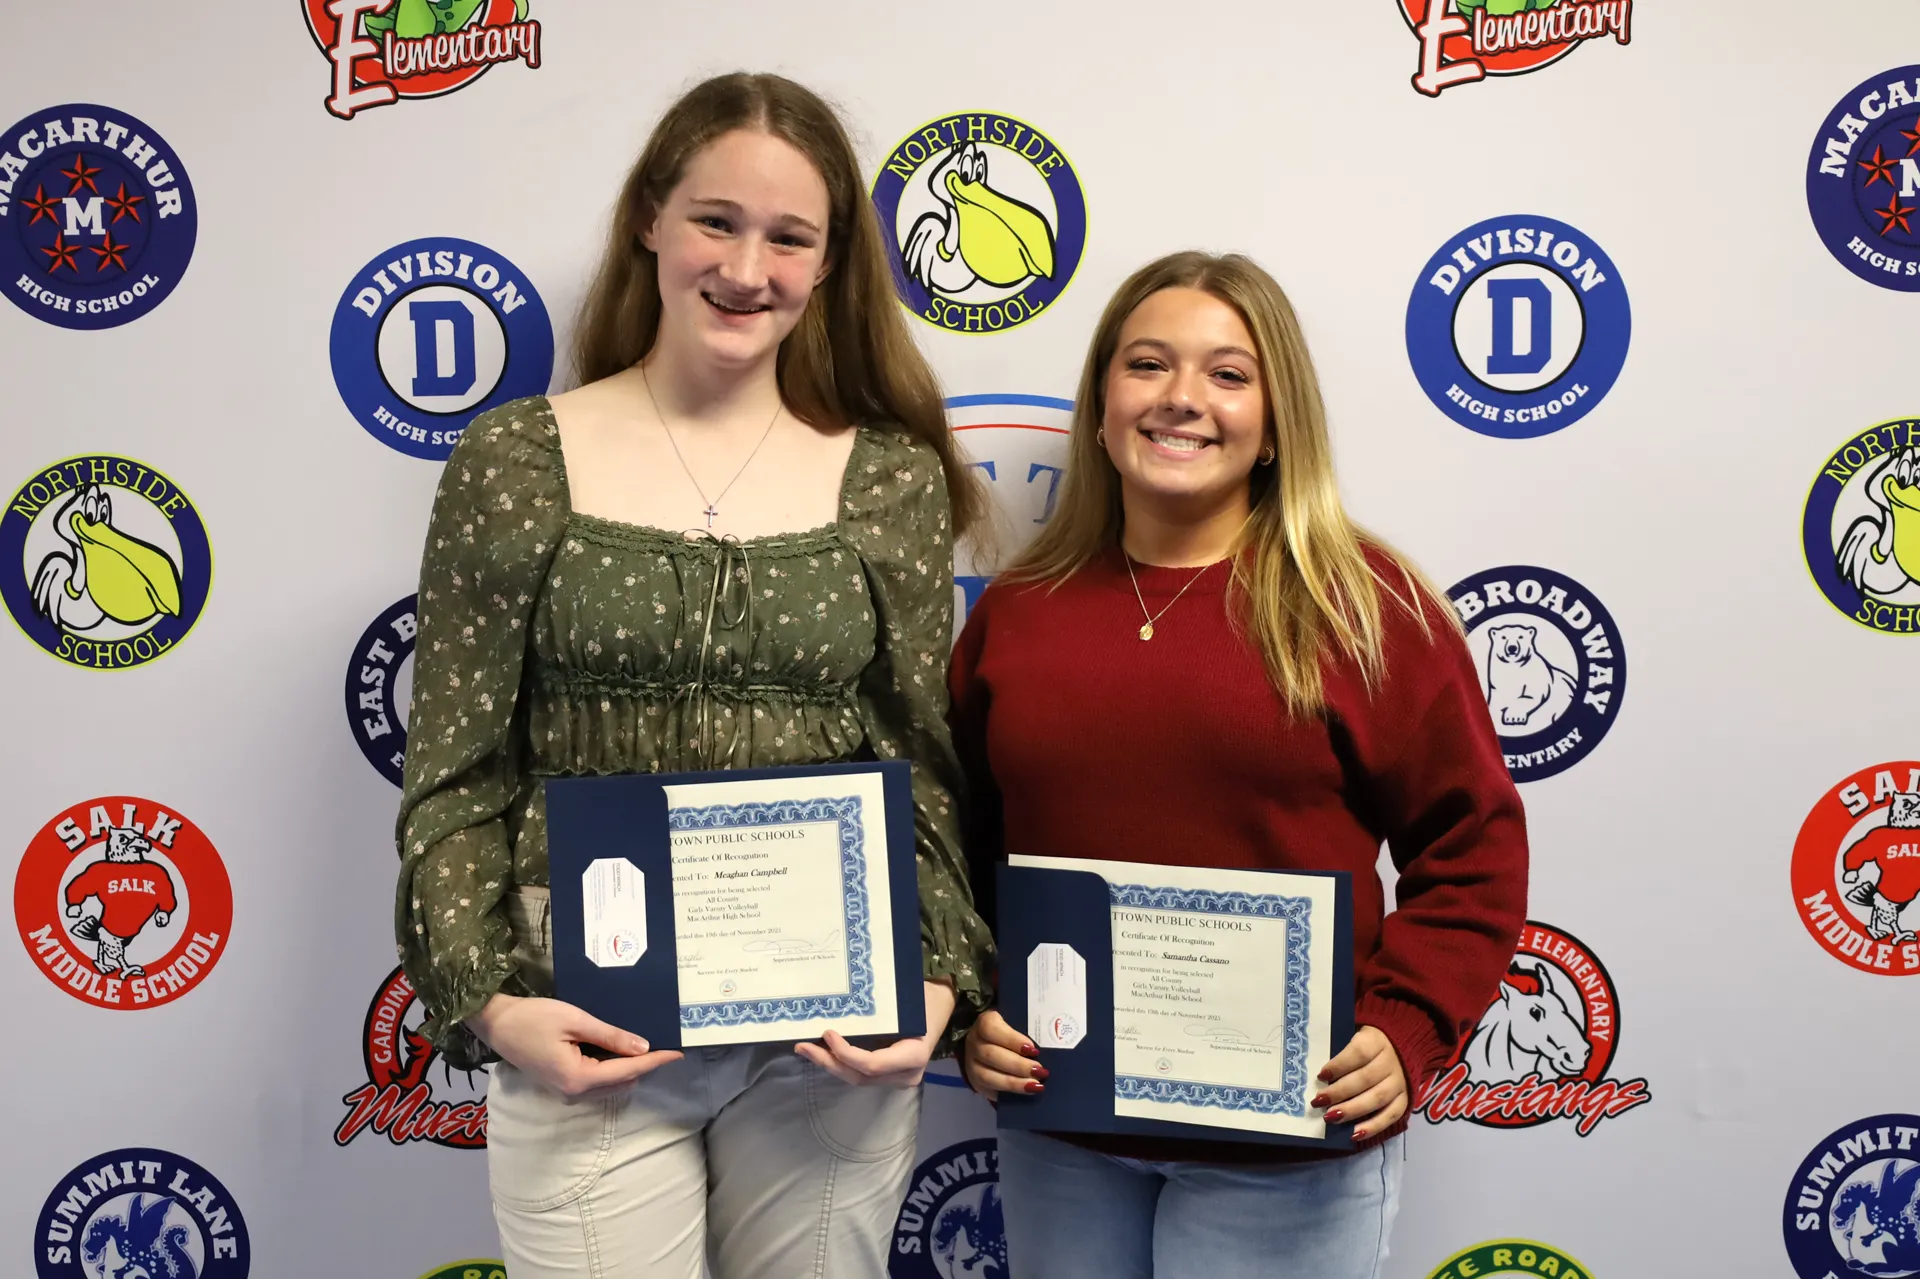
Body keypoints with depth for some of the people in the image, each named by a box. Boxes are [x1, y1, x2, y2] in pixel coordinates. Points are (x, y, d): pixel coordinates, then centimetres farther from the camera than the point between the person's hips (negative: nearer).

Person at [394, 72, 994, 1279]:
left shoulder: (892, 477, 0)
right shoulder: (515, 461, -2)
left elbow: (926, 771, 3)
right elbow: (455, 774, 0)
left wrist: (938, 980, -8)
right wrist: (487, 999, -9)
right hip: (589, 1037, -1)